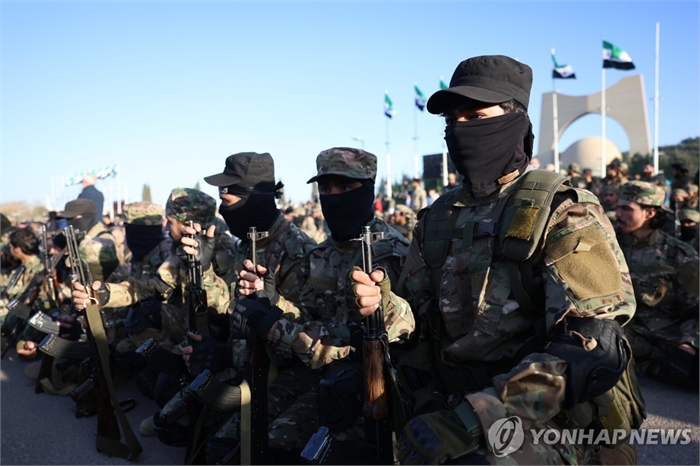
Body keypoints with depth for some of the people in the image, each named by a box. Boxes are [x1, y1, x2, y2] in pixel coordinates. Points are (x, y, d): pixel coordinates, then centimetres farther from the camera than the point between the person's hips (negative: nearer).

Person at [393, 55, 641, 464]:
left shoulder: (562, 212, -8)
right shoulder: (438, 219, 8)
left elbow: (592, 344, -18)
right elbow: (415, 320, 14)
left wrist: (476, 419, -24)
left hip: (548, 428, -5)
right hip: (457, 416, 6)